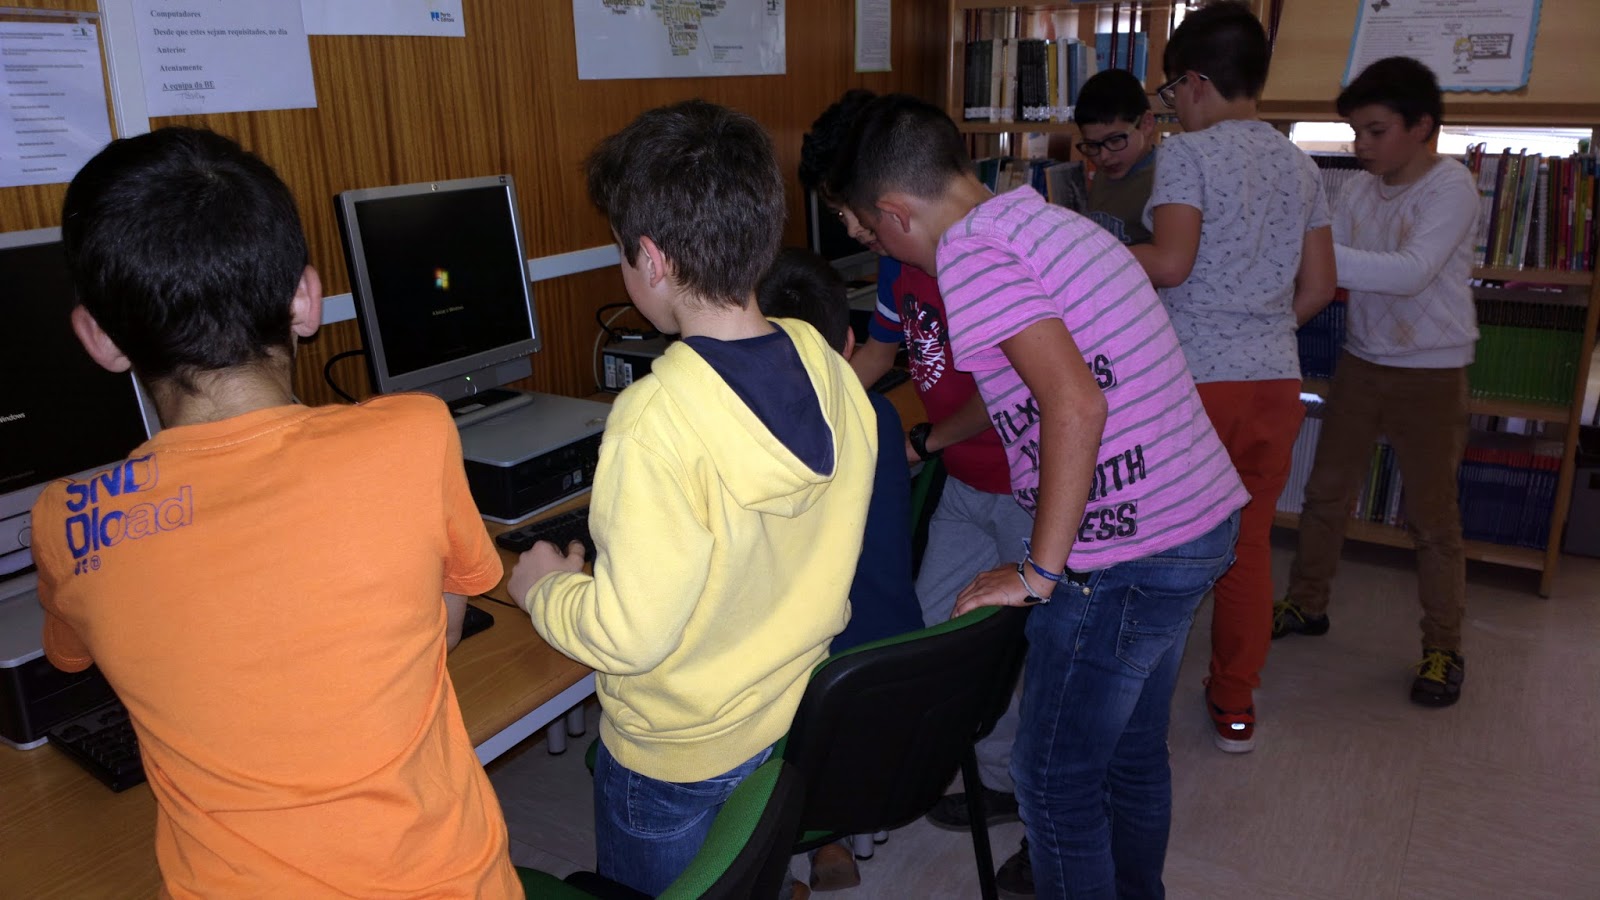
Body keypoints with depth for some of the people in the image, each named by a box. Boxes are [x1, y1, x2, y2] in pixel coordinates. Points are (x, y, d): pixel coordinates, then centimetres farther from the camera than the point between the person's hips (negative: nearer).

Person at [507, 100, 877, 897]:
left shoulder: (659, 419, -31)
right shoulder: (829, 369, -10)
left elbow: (630, 635, -27)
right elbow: (808, 550, 1)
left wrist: (543, 588, -9)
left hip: (681, 759, -5)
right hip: (802, 721, 6)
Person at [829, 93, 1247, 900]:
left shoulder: (968, 255, -16)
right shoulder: (1042, 218, 12)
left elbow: (1075, 403, -26)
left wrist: (1040, 574, -19)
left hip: (1126, 554, -10)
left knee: (1055, 781, 6)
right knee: (1133, 751, 24)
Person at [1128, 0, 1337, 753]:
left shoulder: (1186, 153, -8)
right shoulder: (1299, 164, 12)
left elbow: (1170, 263, -19)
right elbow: (1318, 287, 11)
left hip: (1193, 378, -6)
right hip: (1275, 380, 6)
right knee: (1249, 544, 14)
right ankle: (1235, 705, 24)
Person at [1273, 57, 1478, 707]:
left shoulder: (1451, 186, -16)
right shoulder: (1358, 190, 0)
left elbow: (1411, 272, -29)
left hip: (1432, 372, -5)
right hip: (1361, 361, 5)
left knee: (1432, 514, 3)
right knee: (1325, 492, 13)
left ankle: (1443, 648, 18)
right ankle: (1307, 604, 31)